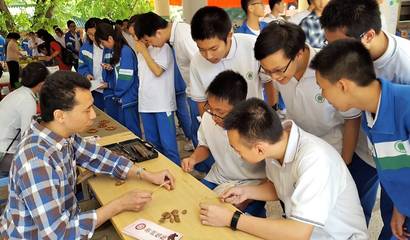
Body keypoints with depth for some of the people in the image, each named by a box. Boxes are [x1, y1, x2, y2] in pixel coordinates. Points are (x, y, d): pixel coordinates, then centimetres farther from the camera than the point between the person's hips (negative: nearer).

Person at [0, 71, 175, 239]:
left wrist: (148, 176, -3)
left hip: (63, 220, 6)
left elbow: (97, 157, 3)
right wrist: (120, 204, -27)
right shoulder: (37, 161, -33)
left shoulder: (64, 134, -11)